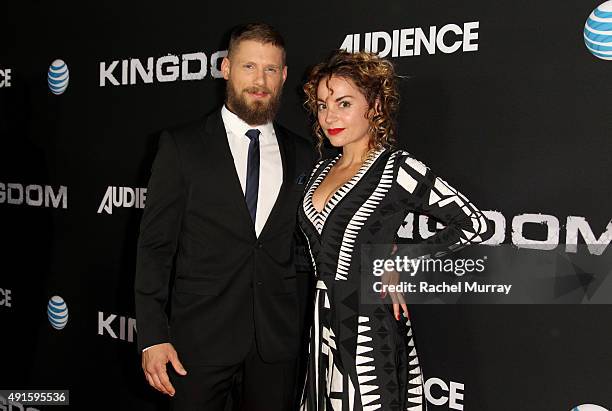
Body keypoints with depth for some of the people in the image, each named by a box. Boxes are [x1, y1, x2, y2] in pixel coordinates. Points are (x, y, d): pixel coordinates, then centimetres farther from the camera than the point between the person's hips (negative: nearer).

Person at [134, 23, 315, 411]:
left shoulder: (302, 154, 6)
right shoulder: (182, 145, -3)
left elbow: (306, 248, 9)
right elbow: (156, 244, -5)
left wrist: (308, 330, 6)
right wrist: (153, 336, -9)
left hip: (279, 338, 3)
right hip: (201, 336, -2)